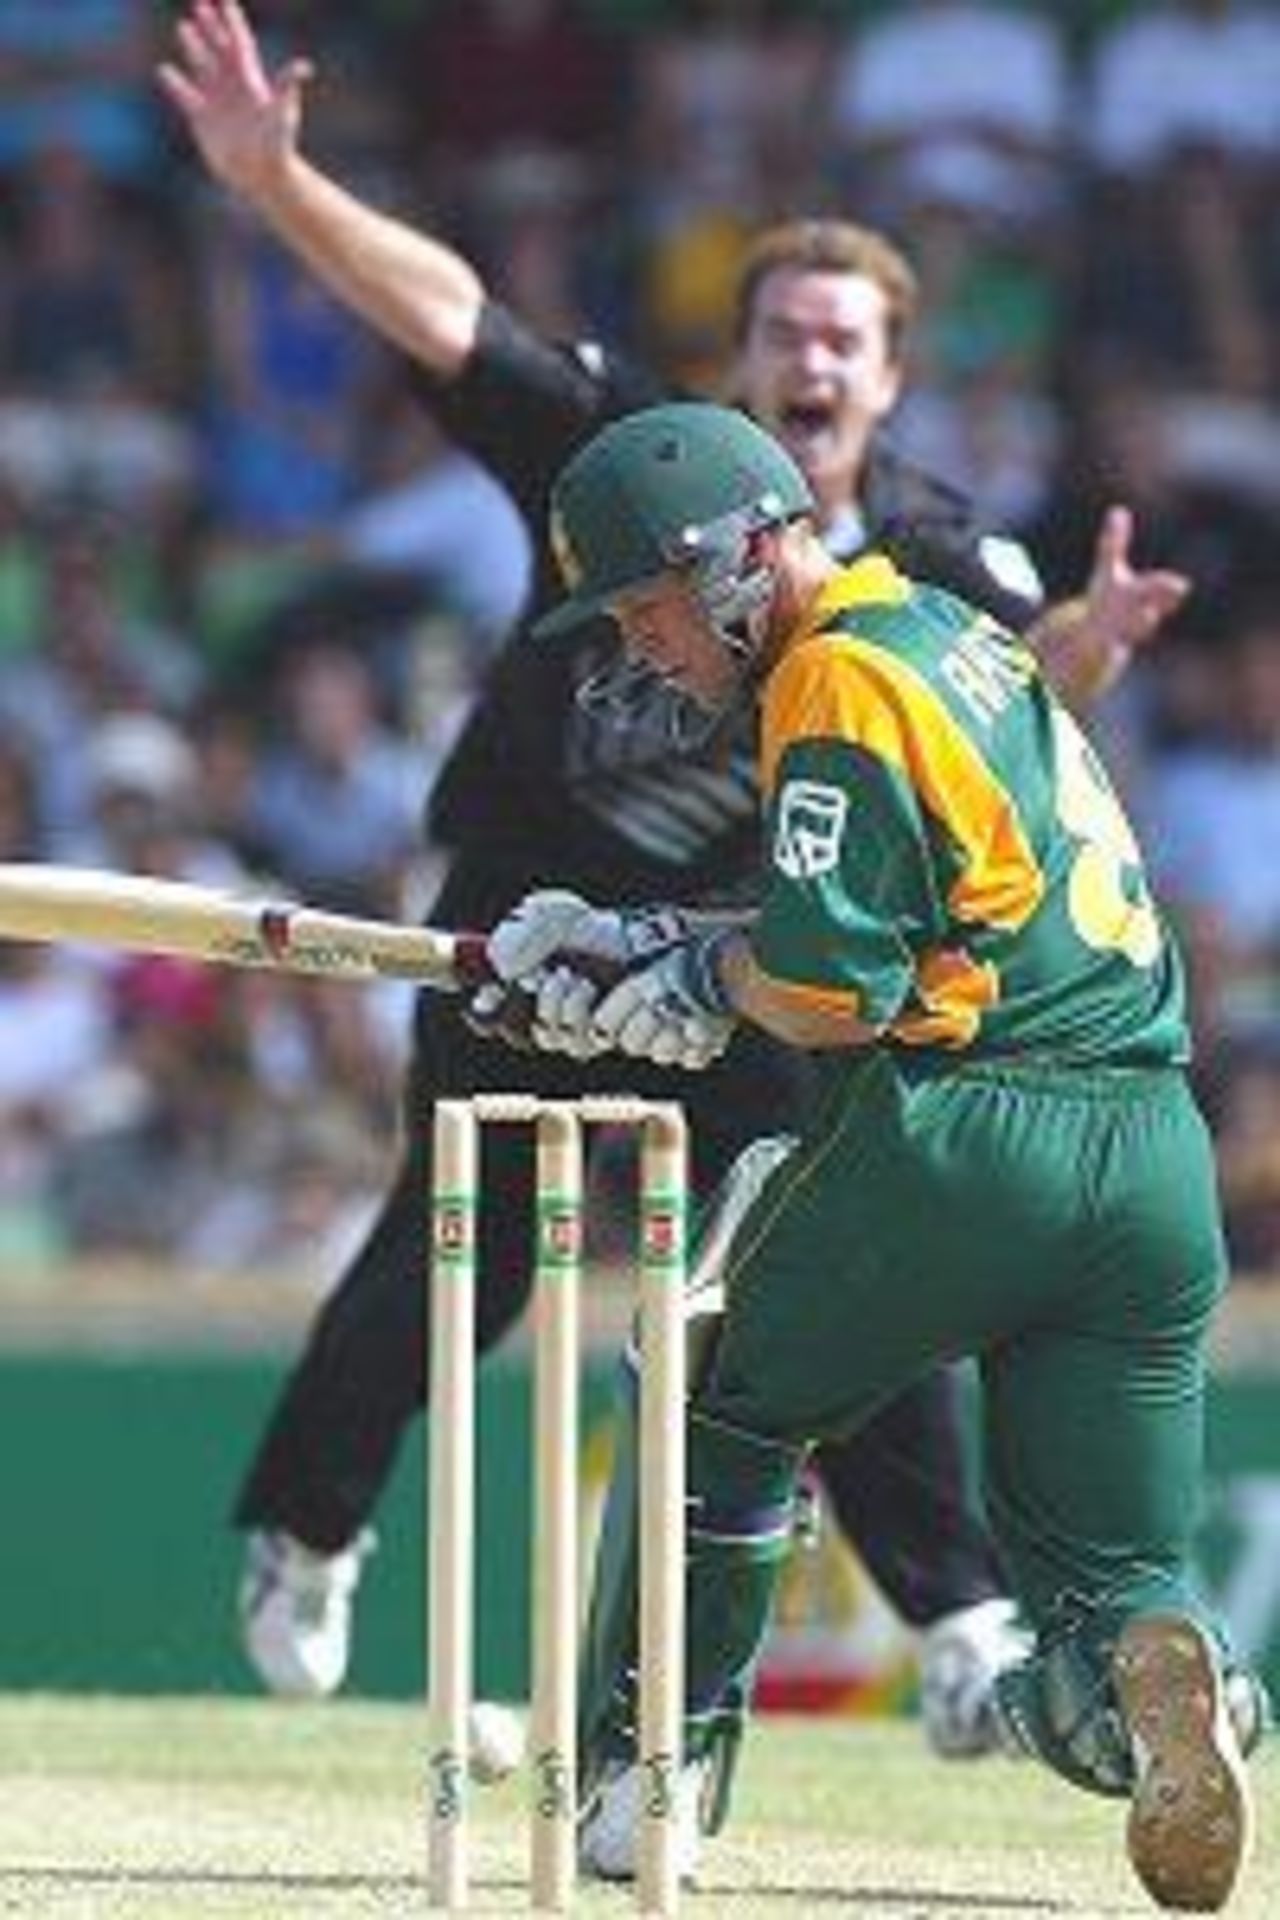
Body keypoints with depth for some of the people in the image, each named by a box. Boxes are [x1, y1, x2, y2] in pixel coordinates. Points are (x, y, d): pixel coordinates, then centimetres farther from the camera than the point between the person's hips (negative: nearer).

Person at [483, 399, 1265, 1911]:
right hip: (1156, 1153, 8)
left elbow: (826, 989, -15)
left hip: (957, 1140, -8)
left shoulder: (838, 681, -8)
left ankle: (651, 1775, 16)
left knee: (724, 1415, 17)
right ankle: (1145, 1665, -25)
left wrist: (698, 969, 5)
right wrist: (647, 948, 17)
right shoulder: (953, 635, 21)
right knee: (1108, 1565, 8)